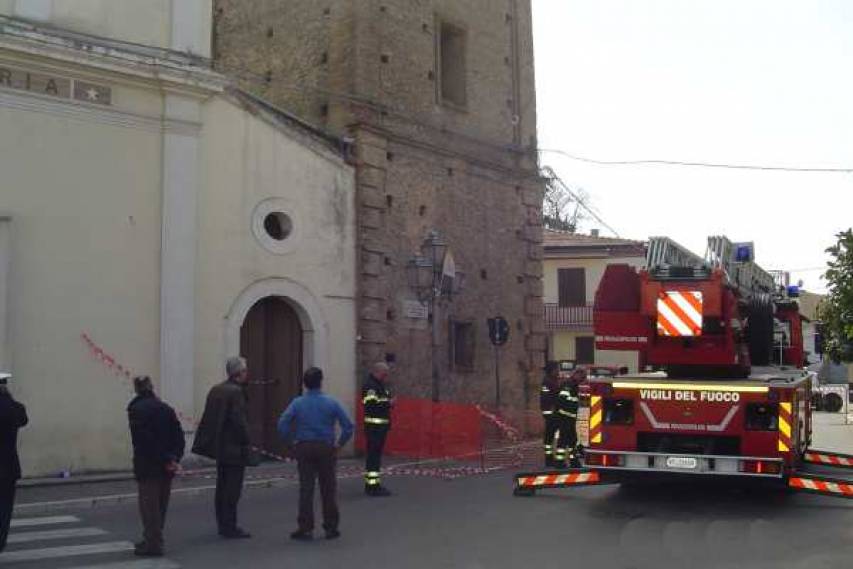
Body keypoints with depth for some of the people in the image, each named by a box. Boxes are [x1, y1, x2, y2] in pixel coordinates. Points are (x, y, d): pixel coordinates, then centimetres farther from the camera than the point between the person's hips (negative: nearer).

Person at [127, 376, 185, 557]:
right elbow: (179, 435, 3)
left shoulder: (135, 409, -8)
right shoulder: (165, 408, 10)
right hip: (166, 467, 6)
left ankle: (153, 544, -1)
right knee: (161, 504, 14)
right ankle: (153, 540, 24)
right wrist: (174, 458, -4)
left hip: (147, 466, -6)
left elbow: (142, 439, -17)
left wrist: (165, 460, -15)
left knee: (149, 505, -1)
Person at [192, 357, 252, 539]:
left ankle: (223, 524, 24)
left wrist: (213, 442, 16)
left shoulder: (216, 390, 12)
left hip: (220, 447, 9)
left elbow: (208, 419, 13)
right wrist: (247, 444, -12)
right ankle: (230, 528, 0)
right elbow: (240, 421, -21)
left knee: (222, 487, 16)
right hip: (234, 448, -9)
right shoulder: (236, 392, -16)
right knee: (232, 489, -3)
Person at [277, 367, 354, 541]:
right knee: (328, 489, 8)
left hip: (304, 449, 1)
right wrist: (340, 443, 2)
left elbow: (282, 424, -12)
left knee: (306, 489, 6)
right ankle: (331, 528, 15)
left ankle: (305, 529, 8)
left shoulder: (298, 403, -3)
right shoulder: (331, 403, -5)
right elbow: (348, 426, -10)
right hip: (326, 449, -1)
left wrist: (292, 441, 0)